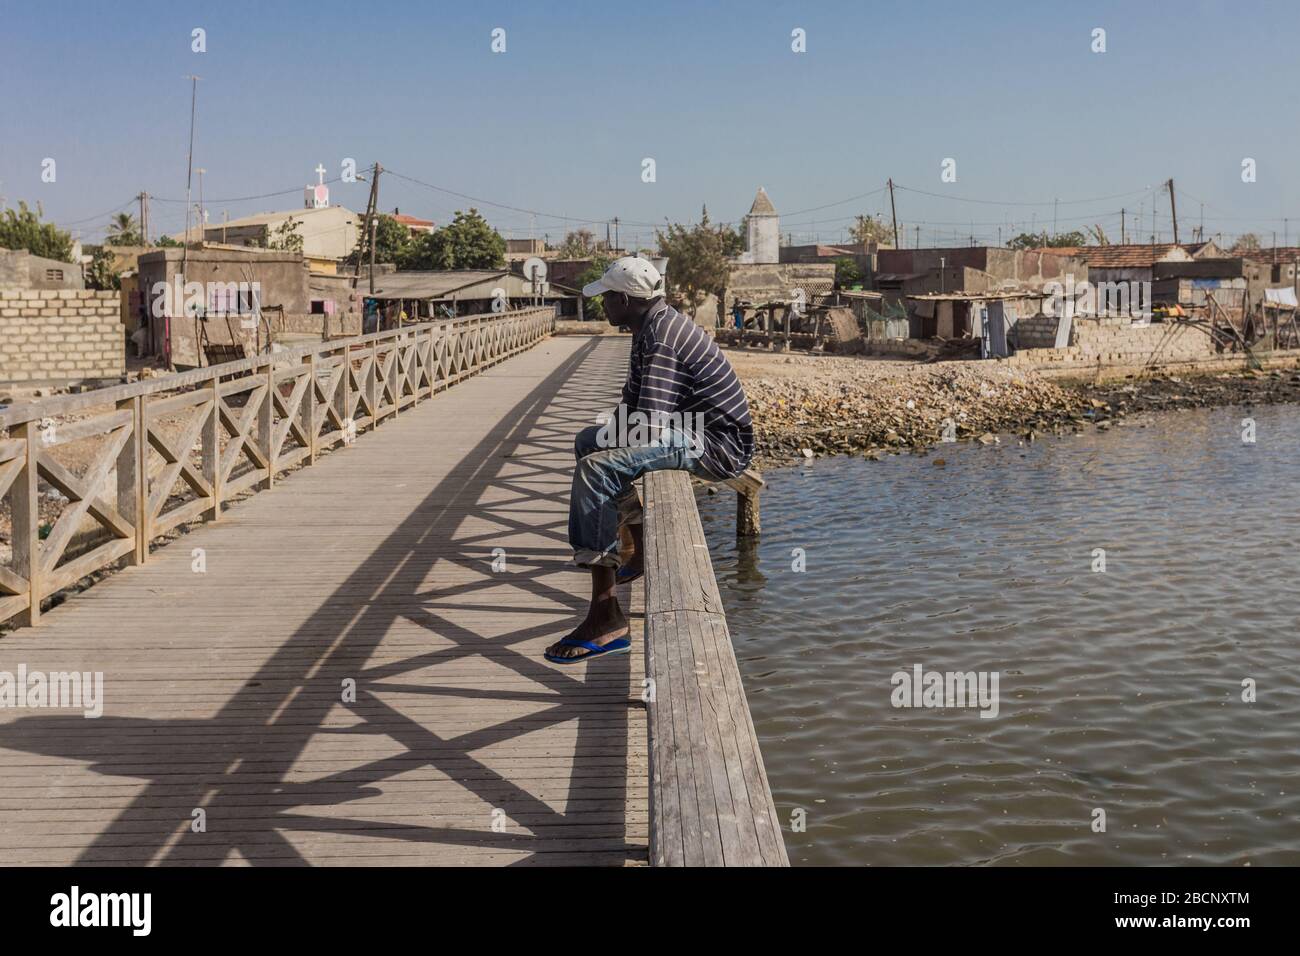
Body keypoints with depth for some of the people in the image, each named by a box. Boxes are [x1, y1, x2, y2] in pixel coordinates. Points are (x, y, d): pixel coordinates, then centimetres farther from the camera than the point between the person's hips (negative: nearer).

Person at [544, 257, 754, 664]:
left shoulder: (660, 339, -21)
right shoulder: (661, 322, 12)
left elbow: (648, 425, -28)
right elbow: (637, 402, 24)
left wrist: (610, 436, -9)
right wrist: (605, 434, 9)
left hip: (716, 446, -11)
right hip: (692, 427, 11)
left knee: (595, 468, -30)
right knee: (588, 441, 24)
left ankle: (606, 618, -35)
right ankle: (641, 550, 35)